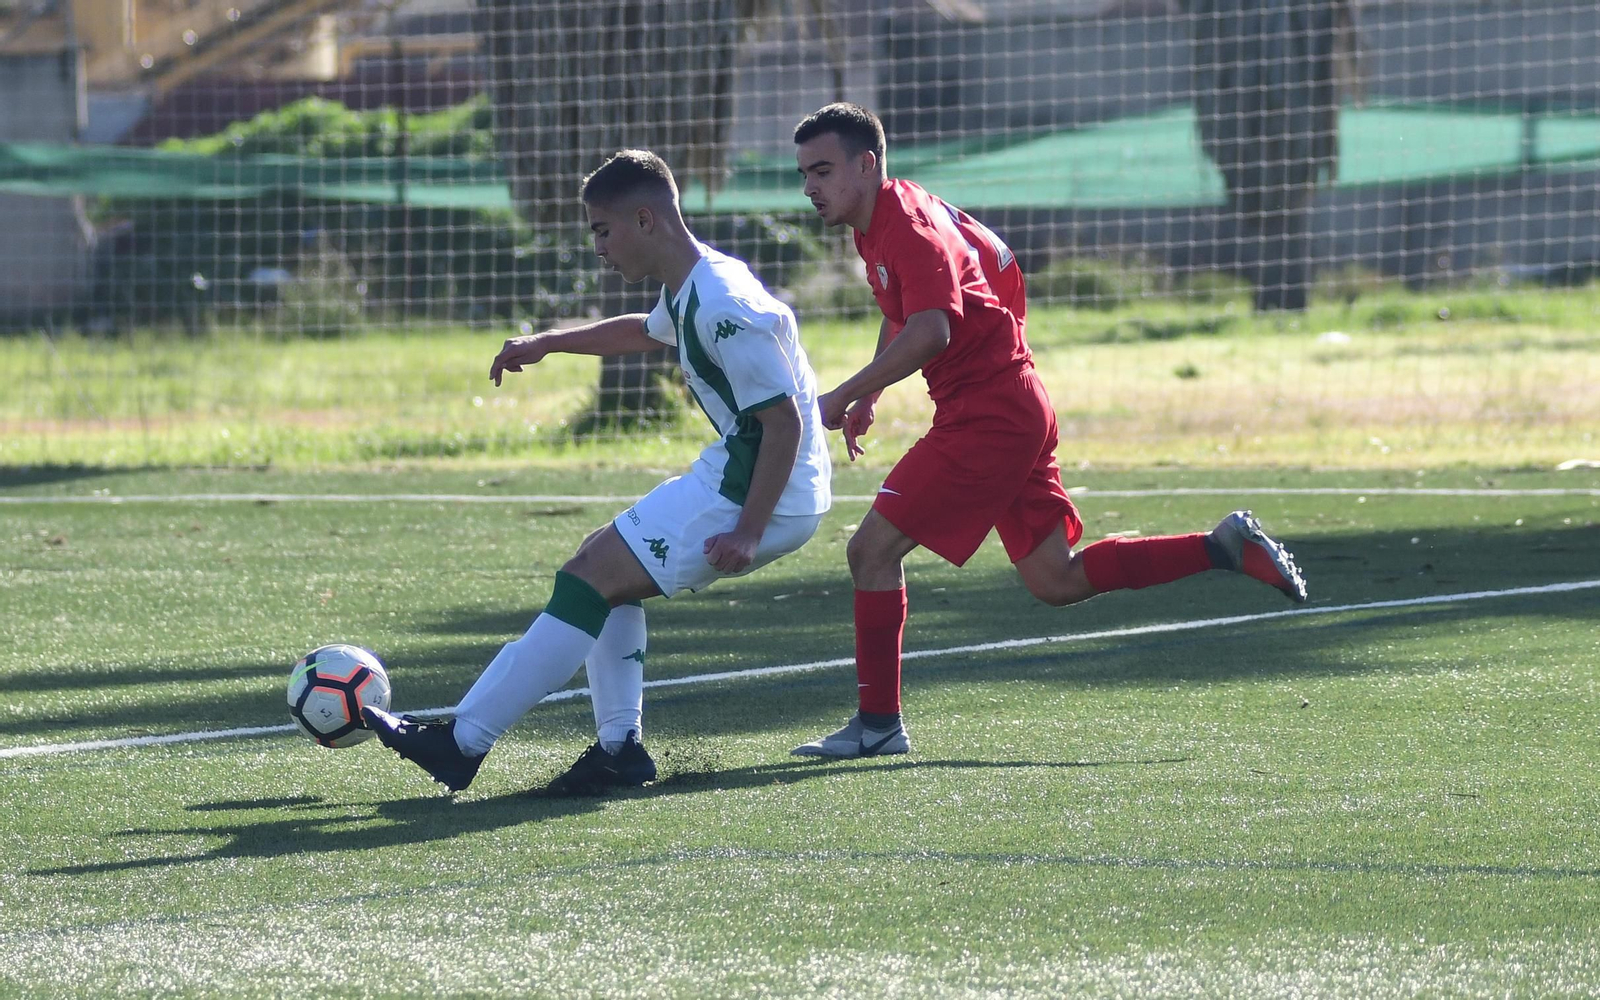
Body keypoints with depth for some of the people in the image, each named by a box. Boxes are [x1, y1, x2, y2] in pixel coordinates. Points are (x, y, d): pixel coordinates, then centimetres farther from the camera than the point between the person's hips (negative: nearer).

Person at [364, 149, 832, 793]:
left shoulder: (722, 308, -22)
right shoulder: (687, 290, 11)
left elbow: (784, 420, -24)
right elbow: (645, 331, 36)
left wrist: (749, 532, -24)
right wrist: (546, 344, 37)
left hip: (766, 497, -10)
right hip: (732, 472, 10)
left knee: (591, 575, -10)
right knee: (606, 571, 15)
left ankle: (462, 743, -9)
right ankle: (619, 747, 8)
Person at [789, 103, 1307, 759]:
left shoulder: (910, 230, -18)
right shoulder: (876, 223, 12)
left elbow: (929, 333, -32)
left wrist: (841, 397, -29)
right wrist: (867, 396, 23)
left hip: (989, 418, -10)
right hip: (1014, 409, 10)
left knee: (872, 548, -9)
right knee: (1055, 581, 11)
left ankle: (878, 723, -3)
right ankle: (1226, 547, 12)